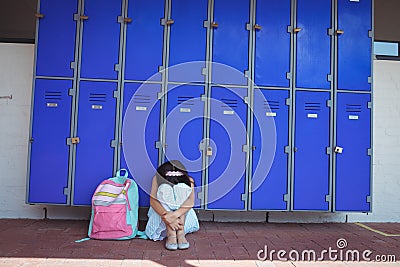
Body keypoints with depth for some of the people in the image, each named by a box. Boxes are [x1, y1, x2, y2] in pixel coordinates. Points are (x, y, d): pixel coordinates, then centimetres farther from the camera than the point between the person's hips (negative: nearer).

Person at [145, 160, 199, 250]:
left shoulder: (188, 180, -20)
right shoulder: (157, 179, -22)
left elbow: (190, 202, -34)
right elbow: (153, 201, -32)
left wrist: (175, 215, -51)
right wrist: (166, 216, -48)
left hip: (182, 213, 0)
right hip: (163, 211, 0)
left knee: (183, 187, -31)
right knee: (165, 189, -33)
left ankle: (181, 233, -32)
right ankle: (171, 234, -36)